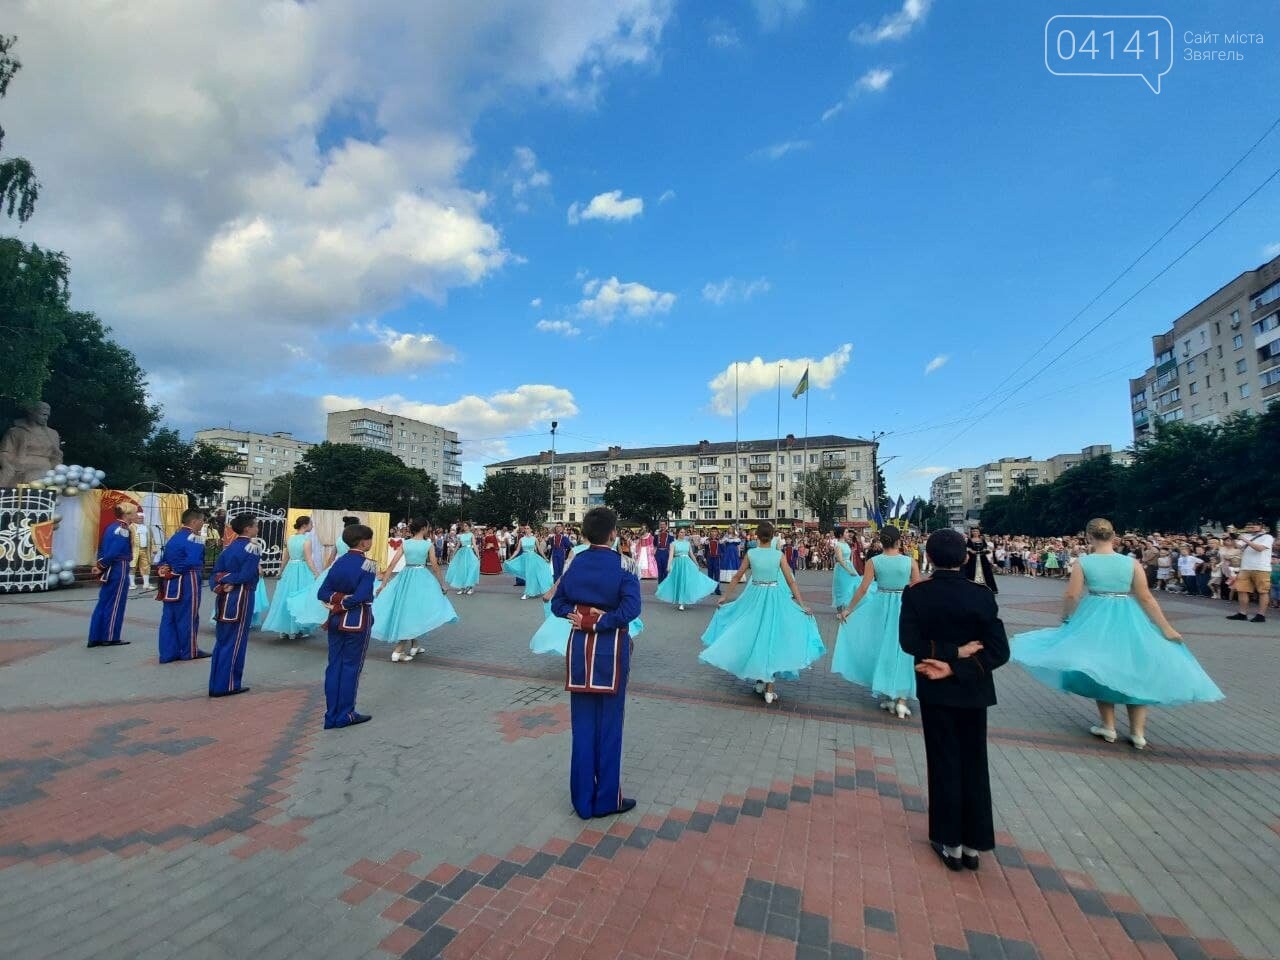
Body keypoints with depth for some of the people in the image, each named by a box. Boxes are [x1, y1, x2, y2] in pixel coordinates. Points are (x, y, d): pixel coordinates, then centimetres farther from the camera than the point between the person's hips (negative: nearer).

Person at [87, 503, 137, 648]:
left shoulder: (111, 527, 12)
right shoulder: (122, 530, -16)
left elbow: (102, 548, 12)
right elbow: (114, 552, -22)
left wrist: (100, 564, 5)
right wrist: (101, 566, -9)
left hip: (110, 571, 9)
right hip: (119, 571, -9)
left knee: (103, 603, 12)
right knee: (115, 605, 1)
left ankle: (95, 638, 16)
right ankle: (110, 638, 8)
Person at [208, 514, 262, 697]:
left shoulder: (228, 547, 11)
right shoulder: (253, 547, -12)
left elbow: (216, 573, 7)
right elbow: (245, 576, -19)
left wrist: (218, 585, -4)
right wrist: (230, 581, -5)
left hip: (223, 598, 8)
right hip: (240, 598, -8)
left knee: (221, 641, 15)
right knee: (235, 642, 2)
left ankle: (216, 683, 23)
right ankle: (228, 685, 9)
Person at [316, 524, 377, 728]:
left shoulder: (338, 562, 5)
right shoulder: (367, 564, -15)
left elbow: (322, 593, 2)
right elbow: (361, 596, -23)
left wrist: (336, 600, -7)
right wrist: (343, 604, -8)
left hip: (336, 619, 6)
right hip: (357, 620, -6)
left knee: (334, 665, 12)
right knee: (351, 666, 4)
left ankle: (331, 715, 19)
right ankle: (345, 715, 13)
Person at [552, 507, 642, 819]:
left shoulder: (575, 563, 1)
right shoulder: (622, 565, -13)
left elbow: (557, 604, 4)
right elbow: (631, 608, -24)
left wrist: (578, 614, -8)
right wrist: (597, 621, -17)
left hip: (579, 646, 4)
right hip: (610, 648, -4)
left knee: (582, 725, 14)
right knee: (609, 725, 11)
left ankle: (583, 800, 27)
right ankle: (607, 799, 24)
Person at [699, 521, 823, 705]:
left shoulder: (750, 553, -5)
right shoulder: (779, 555, -7)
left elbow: (737, 577, 1)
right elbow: (791, 581, -6)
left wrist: (725, 596, 11)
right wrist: (802, 604, 0)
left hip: (754, 597, 1)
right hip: (774, 597, 0)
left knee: (754, 635, 17)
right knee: (772, 637, 8)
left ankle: (759, 680, 25)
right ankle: (769, 689, 11)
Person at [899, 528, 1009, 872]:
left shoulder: (915, 594, -12)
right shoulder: (982, 595, -9)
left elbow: (909, 642, -19)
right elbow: (999, 651, -13)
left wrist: (950, 654, -12)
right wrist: (957, 663, -15)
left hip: (935, 690, -1)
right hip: (972, 690, 2)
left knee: (944, 763, 12)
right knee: (973, 764, 15)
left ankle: (950, 841, 22)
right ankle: (973, 843, 26)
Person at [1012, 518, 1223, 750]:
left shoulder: (1083, 562, -9)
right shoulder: (1132, 562, -4)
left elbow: (1071, 596, -10)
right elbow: (1146, 598, -5)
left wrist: (1065, 619, 8)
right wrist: (1166, 628, 4)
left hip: (1096, 619, -2)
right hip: (1128, 621, 2)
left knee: (1102, 670, 14)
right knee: (1134, 672, 16)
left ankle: (1108, 726, 20)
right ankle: (1138, 732, 19)